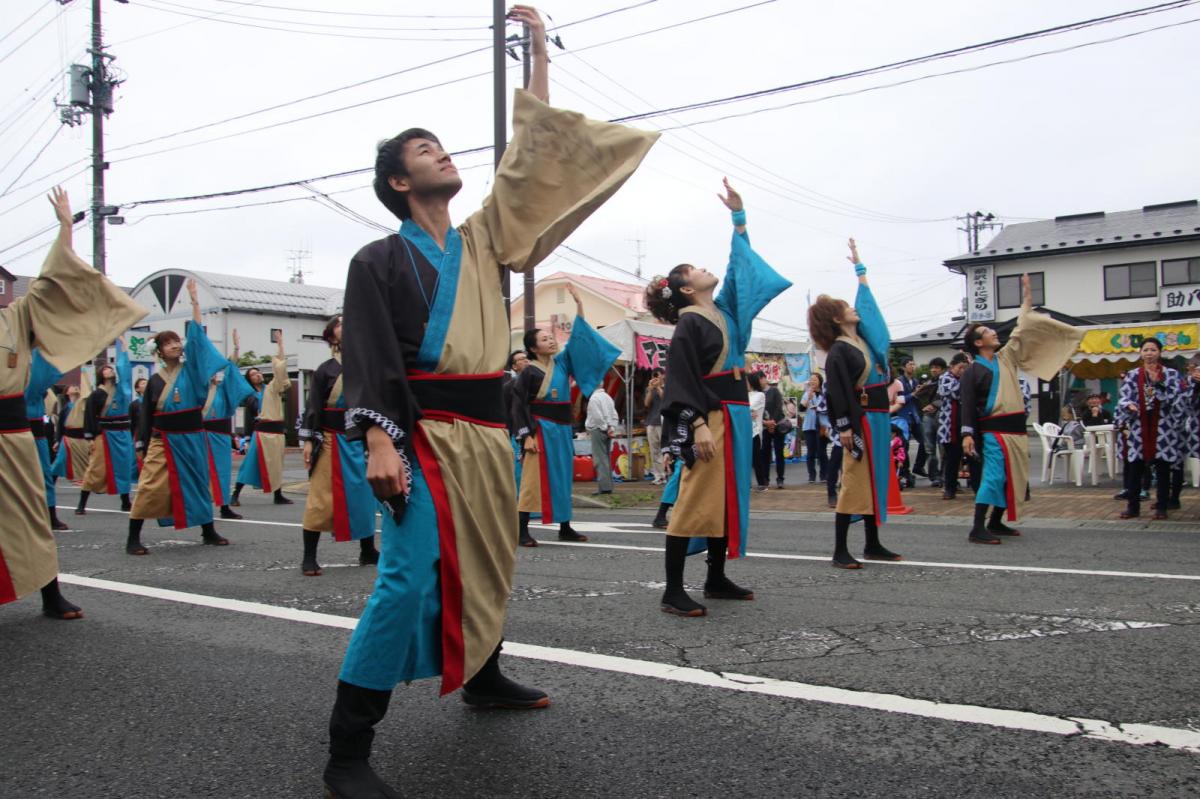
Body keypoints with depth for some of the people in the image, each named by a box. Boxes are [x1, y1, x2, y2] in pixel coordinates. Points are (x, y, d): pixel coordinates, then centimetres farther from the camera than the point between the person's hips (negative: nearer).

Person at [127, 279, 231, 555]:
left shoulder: (191, 369, 2)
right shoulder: (155, 380, 2)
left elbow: (196, 339, -7)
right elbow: (146, 415, 5)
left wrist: (195, 303, -11)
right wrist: (141, 445, 2)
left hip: (192, 438, 2)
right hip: (163, 440, -1)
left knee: (198, 484, 12)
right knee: (150, 486, -10)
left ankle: (209, 532, 23)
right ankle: (133, 538, -4)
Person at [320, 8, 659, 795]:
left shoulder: (484, 241, 15)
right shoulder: (379, 261, 0)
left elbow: (532, 155, 14)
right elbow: (367, 359, -8)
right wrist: (378, 441, -23)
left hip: (485, 428, 7)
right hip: (423, 430, -7)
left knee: (487, 563, 17)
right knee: (410, 577, -15)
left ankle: (484, 678, 39)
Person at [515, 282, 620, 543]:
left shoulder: (561, 362, 9)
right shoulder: (529, 372, -7)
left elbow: (577, 338, 7)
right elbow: (520, 406, -9)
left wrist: (578, 303, 0)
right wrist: (526, 435, -17)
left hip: (562, 429, 7)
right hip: (540, 429, -6)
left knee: (562, 478, 10)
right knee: (533, 479, -7)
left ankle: (565, 528, 18)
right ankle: (522, 530, -4)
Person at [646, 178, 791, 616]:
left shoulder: (722, 310, 15)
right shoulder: (689, 323, -9)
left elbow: (739, 267, 25)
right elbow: (682, 380, -16)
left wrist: (738, 216, 24)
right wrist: (698, 426, -24)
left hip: (734, 416, 9)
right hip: (709, 420, -9)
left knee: (727, 498, 13)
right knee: (695, 501, -9)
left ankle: (716, 578, 24)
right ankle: (673, 591, -6)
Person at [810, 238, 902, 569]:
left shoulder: (864, 337, 14)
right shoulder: (838, 352, -11)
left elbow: (866, 300, 27)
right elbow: (837, 392, -17)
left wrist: (859, 266, 33)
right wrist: (843, 427, -22)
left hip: (879, 418, 9)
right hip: (861, 421, -9)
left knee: (876, 481, 12)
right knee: (854, 482, -8)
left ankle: (873, 544, 20)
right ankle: (840, 552, -5)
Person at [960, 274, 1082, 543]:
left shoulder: (1006, 358, 14)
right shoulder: (972, 371, -6)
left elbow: (1022, 332, 19)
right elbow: (967, 405, -11)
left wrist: (1027, 298, 17)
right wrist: (967, 434, -22)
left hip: (1014, 428, 8)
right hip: (994, 430, -8)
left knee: (1012, 478, 10)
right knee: (994, 477, -15)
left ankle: (996, 523, 19)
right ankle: (977, 529, -15)